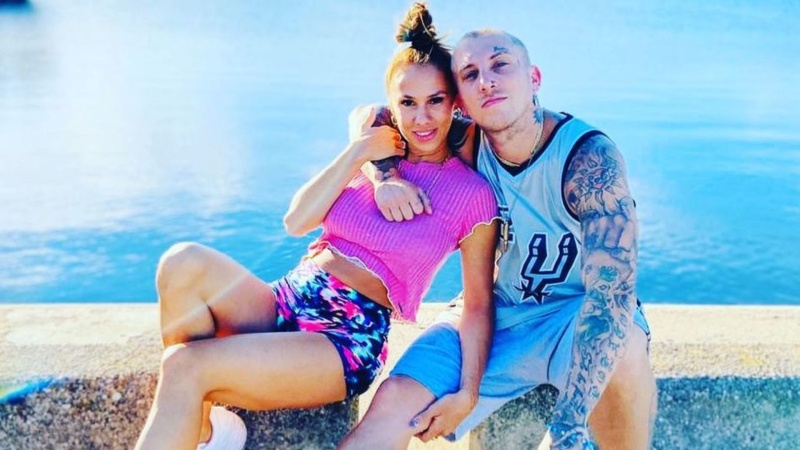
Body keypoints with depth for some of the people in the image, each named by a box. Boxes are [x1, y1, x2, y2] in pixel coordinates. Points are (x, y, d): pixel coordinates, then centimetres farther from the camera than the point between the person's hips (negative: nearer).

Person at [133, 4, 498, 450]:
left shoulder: (473, 194, -1)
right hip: (288, 301, 5)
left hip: (352, 336, -5)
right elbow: (296, 222, 3)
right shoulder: (375, 157, 13)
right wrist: (358, 153, -4)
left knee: (186, 366, -26)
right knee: (184, 262, -26)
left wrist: (467, 393, -13)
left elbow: (478, 303, -1)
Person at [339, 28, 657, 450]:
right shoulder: (467, 145, -10)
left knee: (620, 354, -36)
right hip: (494, 313, 3)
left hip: (576, 312, -3)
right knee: (394, 402, -17)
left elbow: (612, 289, -32)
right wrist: (386, 177, -20)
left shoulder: (590, 157, -24)